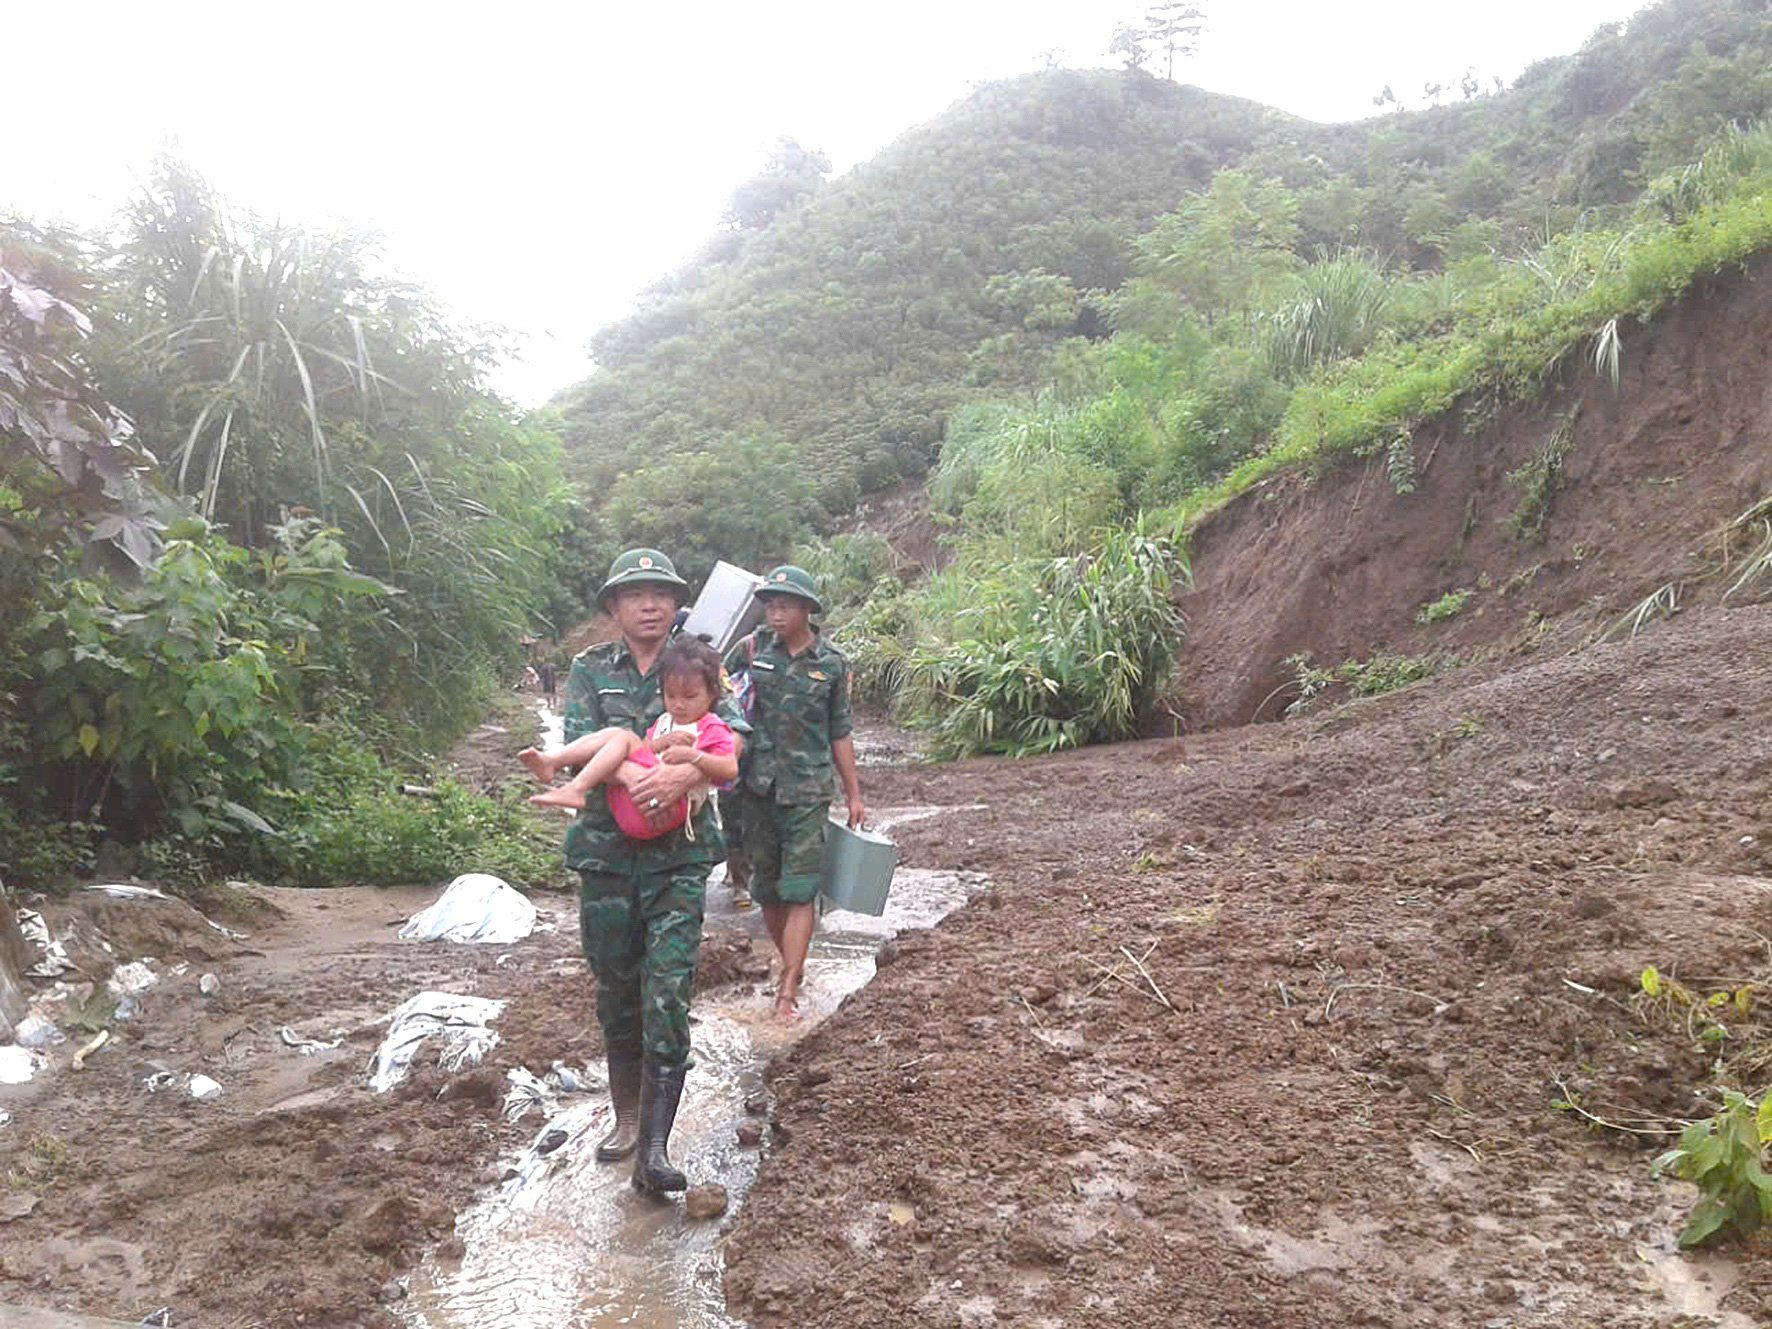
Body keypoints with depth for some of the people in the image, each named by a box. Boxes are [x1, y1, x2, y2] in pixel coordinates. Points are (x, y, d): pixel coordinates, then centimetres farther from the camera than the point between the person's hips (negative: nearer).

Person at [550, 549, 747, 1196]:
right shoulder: (590, 670, 7)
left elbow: (732, 740, -9)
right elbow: (581, 742, -9)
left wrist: (683, 775, -28)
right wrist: (640, 775, -27)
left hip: (678, 855, -2)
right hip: (605, 848, 2)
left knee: (668, 997, -9)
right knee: (616, 991, 12)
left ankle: (654, 1149, -6)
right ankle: (627, 1117, 31)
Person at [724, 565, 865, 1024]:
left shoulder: (832, 664, 2)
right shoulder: (750, 650, 2)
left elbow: (839, 735, 9)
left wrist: (854, 795, 10)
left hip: (807, 791, -2)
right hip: (756, 788, 2)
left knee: (799, 892, -7)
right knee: (767, 889, 11)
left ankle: (788, 993, -6)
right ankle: (792, 967, 29)